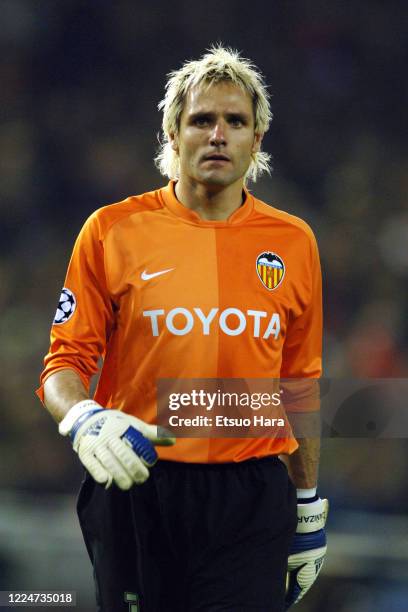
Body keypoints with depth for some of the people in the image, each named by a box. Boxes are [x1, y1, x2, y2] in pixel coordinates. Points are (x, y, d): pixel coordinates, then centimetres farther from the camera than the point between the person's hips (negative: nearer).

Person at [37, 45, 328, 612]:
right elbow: (65, 362, 2)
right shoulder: (112, 231, 1)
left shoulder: (293, 241, 8)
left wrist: (310, 507, 15)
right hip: (134, 486, -1)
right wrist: (83, 418, -20)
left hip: (251, 500, 1)